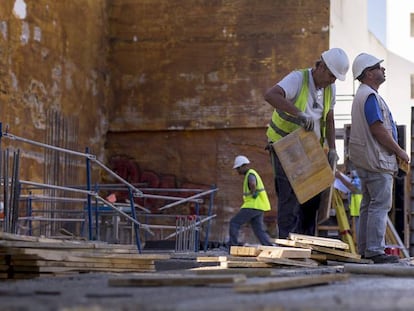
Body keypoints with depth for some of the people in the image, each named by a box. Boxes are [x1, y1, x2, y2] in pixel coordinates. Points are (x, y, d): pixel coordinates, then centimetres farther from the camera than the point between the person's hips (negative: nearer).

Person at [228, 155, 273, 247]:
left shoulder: (250, 174, -13)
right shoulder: (251, 174, 20)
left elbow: (253, 183, -38)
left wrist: (253, 193, -22)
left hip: (253, 206, -10)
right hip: (259, 208, 10)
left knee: (234, 223, -3)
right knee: (259, 230, 5)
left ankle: (233, 246, -2)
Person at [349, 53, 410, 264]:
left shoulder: (364, 95, 19)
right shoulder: (370, 96, -15)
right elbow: (378, 129, -20)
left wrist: (395, 152, 19)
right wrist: (399, 151, -11)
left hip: (366, 159, 11)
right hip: (376, 159, -11)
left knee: (369, 205, 13)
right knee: (380, 205, -10)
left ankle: (365, 249, 16)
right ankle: (375, 251, -11)